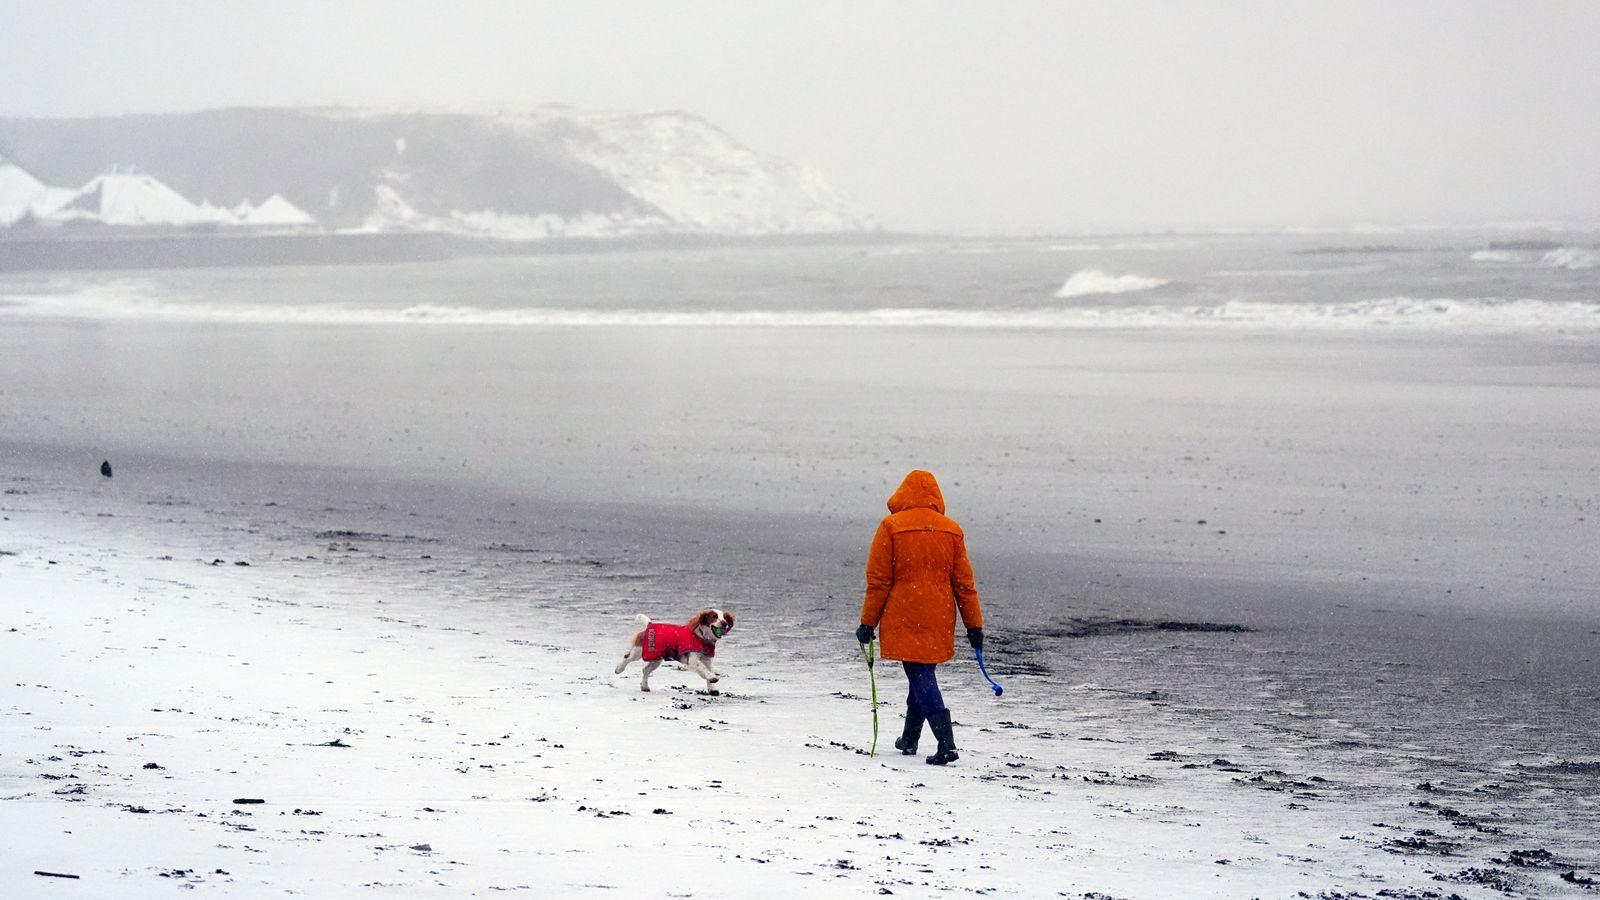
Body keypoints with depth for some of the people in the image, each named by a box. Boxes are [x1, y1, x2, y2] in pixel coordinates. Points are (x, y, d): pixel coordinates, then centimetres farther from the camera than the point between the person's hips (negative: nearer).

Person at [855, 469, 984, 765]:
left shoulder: (891, 527, -6)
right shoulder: (951, 530, 4)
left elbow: (878, 582, -6)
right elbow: (964, 583, 6)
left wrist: (868, 623, 0)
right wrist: (974, 625, 10)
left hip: (904, 619, -4)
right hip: (939, 621, 4)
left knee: (921, 677, -6)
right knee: (924, 673, 19)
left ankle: (946, 744, -19)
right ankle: (909, 738, 29)